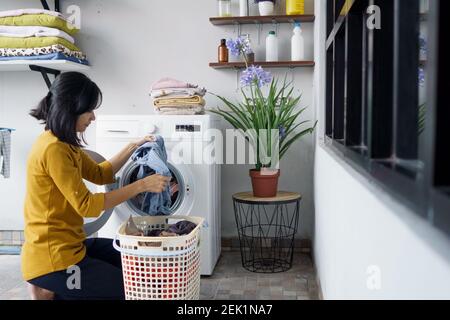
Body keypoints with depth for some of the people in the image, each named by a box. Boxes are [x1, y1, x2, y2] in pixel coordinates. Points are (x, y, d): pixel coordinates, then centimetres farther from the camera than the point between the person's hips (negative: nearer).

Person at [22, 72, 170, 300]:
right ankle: (51, 293, 2)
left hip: (68, 244, 9)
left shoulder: (65, 144, 9)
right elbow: (86, 205, -22)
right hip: (52, 258, -9)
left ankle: (53, 290, 14)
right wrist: (141, 185, -20)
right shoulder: (53, 149, -22)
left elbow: (100, 174, 19)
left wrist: (133, 148, 8)